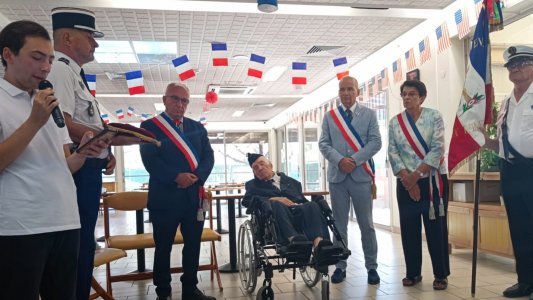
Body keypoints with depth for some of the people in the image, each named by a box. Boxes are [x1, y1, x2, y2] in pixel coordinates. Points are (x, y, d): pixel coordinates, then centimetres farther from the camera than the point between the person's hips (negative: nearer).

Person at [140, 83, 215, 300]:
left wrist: (197, 175, -13)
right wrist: (176, 177, -21)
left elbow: (209, 156, 6)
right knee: (163, 247, 7)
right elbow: (150, 160, -10)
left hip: (194, 195, 4)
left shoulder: (197, 127, 14)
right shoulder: (149, 126, 1)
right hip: (164, 196, -4)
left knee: (193, 244, 11)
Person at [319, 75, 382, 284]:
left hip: (361, 175, -1)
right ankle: (340, 266, 16)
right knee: (339, 224, 7)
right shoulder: (329, 117, 11)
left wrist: (355, 160, -14)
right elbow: (323, 144, 3)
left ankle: (371, 267, 14)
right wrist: (339, 160, -14)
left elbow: (375, 142, -3)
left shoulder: (369, 114, 7)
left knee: (366, 224, 3)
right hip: (336, 175, 2)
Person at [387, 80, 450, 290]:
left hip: (433, 180, -3)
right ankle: (413, 272, 19)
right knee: (409, 228, 6)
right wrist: (407, 179, -11)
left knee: (435, 227, 1)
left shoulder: (434, 116, -2)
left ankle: (441, 274, 13)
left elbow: (437, 149, -10)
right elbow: (392, 153, 0)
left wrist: (416, 174, -14)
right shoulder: (394, 122, 6)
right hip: (406, 183, 3)